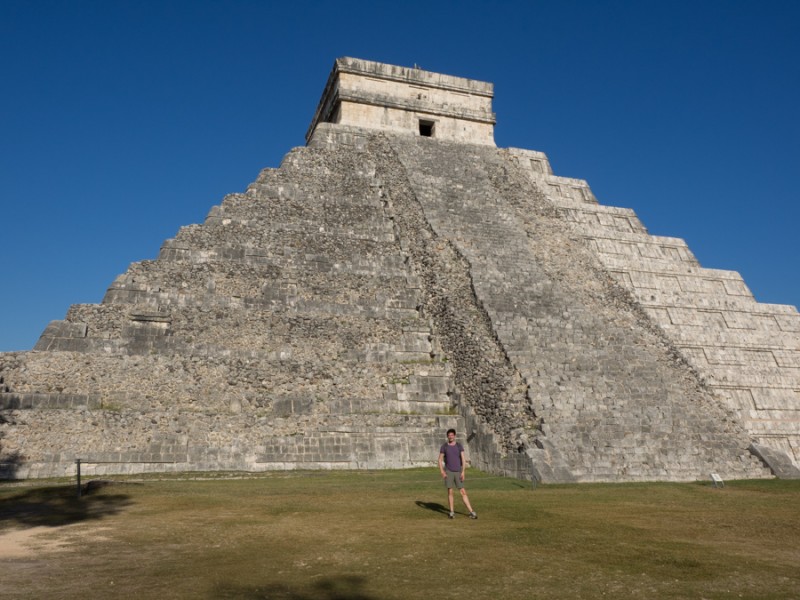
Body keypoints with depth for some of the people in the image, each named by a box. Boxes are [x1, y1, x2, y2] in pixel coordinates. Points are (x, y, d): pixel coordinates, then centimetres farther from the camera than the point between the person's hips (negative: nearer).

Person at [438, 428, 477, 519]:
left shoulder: (459, 446, -1)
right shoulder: (444, 446, -2)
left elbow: (463, 459, -5)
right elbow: (440, 460, 0)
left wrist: (463, 472, -15)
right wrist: (442, 471, -14)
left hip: (458, 472, 0)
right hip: (448, 472, 0)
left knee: (463, 492, -2)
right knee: (450, 492, 0)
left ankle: (471, 512, -1)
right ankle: (452, 512, 13)